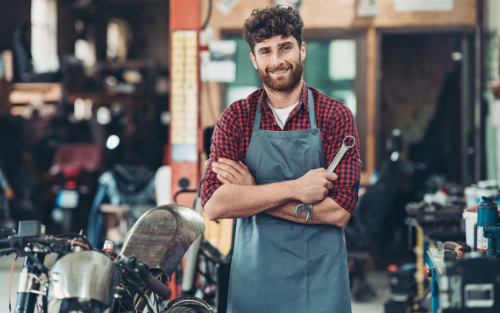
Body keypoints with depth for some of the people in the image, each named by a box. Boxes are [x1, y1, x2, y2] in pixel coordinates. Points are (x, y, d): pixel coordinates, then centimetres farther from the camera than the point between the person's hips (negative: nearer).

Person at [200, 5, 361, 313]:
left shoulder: (337, 116, -4)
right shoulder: (235, 118, 1)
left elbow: (340, 211, -13)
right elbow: (213, 205, -11)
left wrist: (252, 193, -14)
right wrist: (293, 189, -19)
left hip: (320, 280, -1)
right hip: (253, 276, 1)